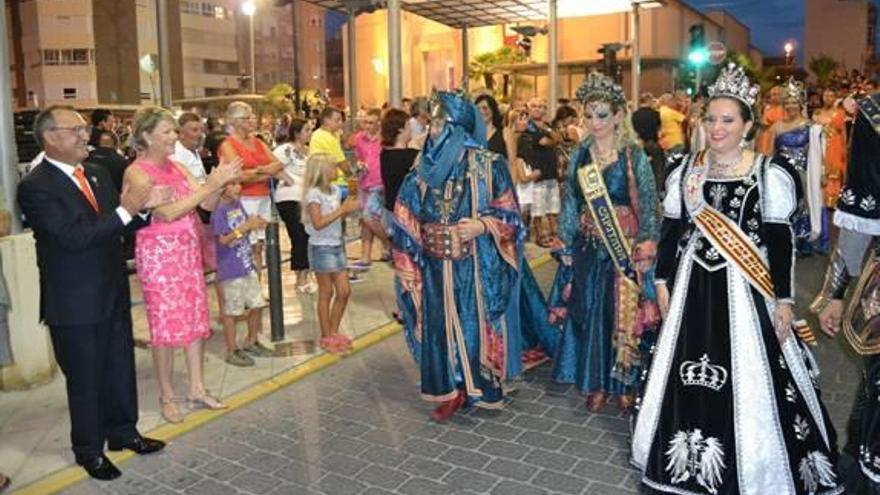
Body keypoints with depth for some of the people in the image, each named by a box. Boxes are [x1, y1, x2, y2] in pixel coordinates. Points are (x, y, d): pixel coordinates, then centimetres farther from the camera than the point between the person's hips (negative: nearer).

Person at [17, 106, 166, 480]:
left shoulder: (97, 175, 7)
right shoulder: (35, 187, -15)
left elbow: (118, 226, 10)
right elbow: (73, 237, -25)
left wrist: (142, 207, -10)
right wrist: (124, 210, -26)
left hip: (113, 293, 7)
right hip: (74, 302, -6)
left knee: (120, 368, 17)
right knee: (84, 378, 9)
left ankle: (123, 431, 36)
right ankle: (89, 449, 27)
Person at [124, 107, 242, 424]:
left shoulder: (176, 167, 9)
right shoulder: (137, 173, -11)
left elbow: (208, 205, 6)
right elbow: (167, 213, -21)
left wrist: (219, 183, -14)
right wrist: (210, 184, -22)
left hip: (189, 250, 7)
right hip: (159, 253, -7)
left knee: (196, 320, 10)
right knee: (166, 325, 1)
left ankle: (197, 390, 21)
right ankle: (167, 397, 16)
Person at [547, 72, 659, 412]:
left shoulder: (634, 157, -6)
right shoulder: (580, 156, 4)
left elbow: (649, 206, -6)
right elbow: (570, 203, 7)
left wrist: (645, 250, -11)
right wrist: (565, 246, 4)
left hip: (625, 248, -3)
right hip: (588, 248, 3)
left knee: (625, 313, 4)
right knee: (589, 312, 8)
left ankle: (625, 382, 22)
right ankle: (596, 382, 23)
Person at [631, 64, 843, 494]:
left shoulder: (770, 174, -5)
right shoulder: (685, 170, 5)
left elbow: (780, 242, -5)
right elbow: (670, 230, 9)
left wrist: (783, 300, -7)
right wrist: (662, 282, 8)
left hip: (744, 288, -3)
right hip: (693, 286, 3)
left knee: (748, 384, 3)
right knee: (688, 381, 9)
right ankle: (690, 459, 27)